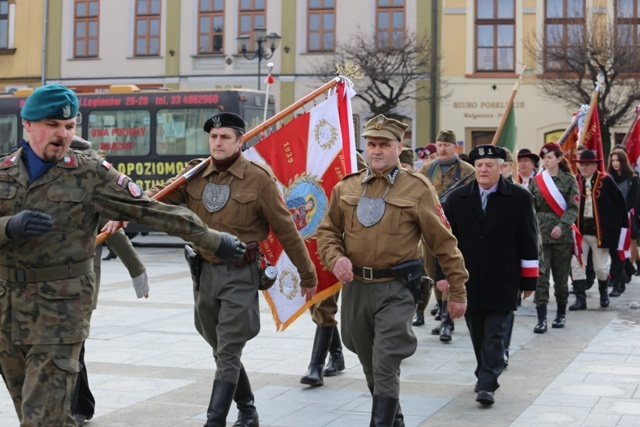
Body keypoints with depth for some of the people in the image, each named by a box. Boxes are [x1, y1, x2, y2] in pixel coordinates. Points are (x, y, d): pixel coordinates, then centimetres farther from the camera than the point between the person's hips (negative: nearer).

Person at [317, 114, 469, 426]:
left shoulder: (417, 189, -4)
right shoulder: (345, 188, 6)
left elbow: (444, 242, -2)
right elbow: (327, 231, 13)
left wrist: (457, 292, -2)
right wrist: (335, 258, -10)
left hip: (395, 290, -4)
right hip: (355, 287, 5)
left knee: (385, 367, -10)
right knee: (370, 367, 16)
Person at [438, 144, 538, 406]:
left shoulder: (520, 198, -3)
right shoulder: (457, 199, 3)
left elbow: (528, 242, 0)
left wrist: (529, 280, 0)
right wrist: (442, 274, -2)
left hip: (502, 283, -3)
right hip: (468, 281, 3)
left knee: (494, 334, -3)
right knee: (477, 334, 13)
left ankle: (487, 385, -3)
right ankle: (485, 376, 29)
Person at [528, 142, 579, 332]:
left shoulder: (569, 180, 1)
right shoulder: (536, 181, 6)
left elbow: (573, 208, -5)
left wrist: (562, 226, -18)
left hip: (562, 235, -1)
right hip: (540, 234, 1)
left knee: (561, 276, 8)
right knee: (540, 276, -7)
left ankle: (561, 314, 25)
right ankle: (541, 318, -7)